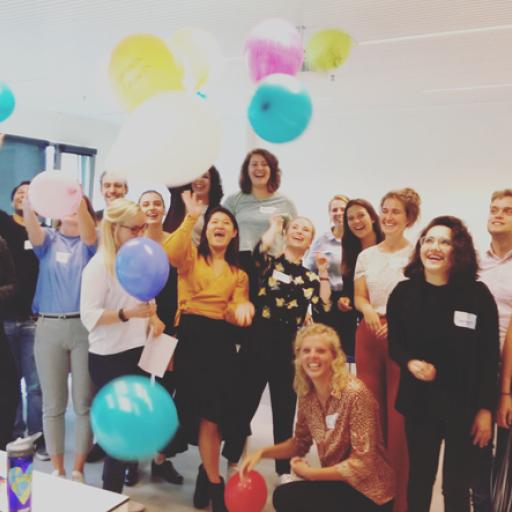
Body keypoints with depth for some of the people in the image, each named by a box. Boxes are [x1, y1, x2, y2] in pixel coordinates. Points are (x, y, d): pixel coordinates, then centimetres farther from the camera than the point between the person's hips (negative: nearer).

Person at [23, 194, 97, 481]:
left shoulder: (90, 241, 6)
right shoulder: (49, 239, 8)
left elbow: (89, 234, -18)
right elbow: (33, 233, -15)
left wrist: (79, 200, -37)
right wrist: (28, 207, -37)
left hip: (85, 326, -1)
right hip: (49, 327, 1)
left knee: (84, 403, 5)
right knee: (53, 404, 8)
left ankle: (78, 469, 18)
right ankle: (57, 469, 22)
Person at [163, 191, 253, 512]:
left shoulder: (238, 273, 17)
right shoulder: (191, 255, 7)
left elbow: (237, 309, 4)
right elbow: (172, 253, -18)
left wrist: (241, 310, -19)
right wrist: (191, 217, -26)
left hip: (221, 341, 3)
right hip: (191, 336, -3)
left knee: (213, 412, 7)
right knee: (208, 412, -3)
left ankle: (206, 473, 34)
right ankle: (215, 483, 14)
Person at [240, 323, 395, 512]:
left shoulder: (355, 393, -23)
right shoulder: (307, 393, -2)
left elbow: (362, 463, -22)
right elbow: (300, 442, 10)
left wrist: (310, 473, -14)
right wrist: (263, 452, -6)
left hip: (368, 491, -7)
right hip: (338, 481, 7)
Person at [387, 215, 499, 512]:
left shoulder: (478, 294, -9)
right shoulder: (403, 292, -3)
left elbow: (490, 357, -6)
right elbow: (394, 343, 6)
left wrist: (485, 409, -7)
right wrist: (410, 363, -16)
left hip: (465, 404, -1)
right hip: (419, 400, 2)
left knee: (457, 485, 12)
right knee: (419, 478, 15)